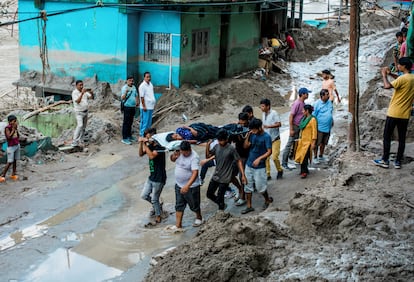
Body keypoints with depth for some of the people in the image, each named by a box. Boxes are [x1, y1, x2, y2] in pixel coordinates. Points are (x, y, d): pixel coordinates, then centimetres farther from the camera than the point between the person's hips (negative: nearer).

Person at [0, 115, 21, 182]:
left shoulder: (15, 127, 7)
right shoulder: (7, 128, -12)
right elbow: (9, 137, -21)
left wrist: (16, 128, 0)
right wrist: (13, 129, -18)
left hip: (17, 145, 7)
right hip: (11, 146, -7)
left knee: (15, 160, 8)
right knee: (9, 162, -7)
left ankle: (13, 174, 14)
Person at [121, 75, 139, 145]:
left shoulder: (134, 87, 11)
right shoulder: (124, 88, -12)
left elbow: (136, 95, 23)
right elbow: (122, 98, -20)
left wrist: (137, 102, 6)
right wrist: (126, 92, -36)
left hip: (133, 107, 7)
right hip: (127, 107, -7)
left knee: (130, 122, 15)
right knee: (126, 123, -5)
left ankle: (129, 136, 25)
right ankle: (124, 138, -3)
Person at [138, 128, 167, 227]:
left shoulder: (159, 147, -21)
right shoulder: (150, 145, 3)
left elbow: (151, 156, -35)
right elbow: (140, 154, 3)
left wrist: (145, 144, -29)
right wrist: (141, 143, -12)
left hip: (159, 178, -8)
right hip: (151, 176, 8)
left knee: (154, 199, 3)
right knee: (144, 196, 14)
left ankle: (158, 219, 21)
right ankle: (158, 206, 36)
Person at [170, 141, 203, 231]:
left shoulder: (194, 157, -27)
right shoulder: (179, 152, -6)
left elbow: (195, 173, -35)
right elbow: (172, 159, 13)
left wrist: (187, 186, -46)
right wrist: (174, 155, -13)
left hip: (191, 187, -7)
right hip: (179, 185, 7)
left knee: (194, 205, 14)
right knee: (179, 206, 10)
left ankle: (199, 218, 41)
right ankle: (178, 226, 17)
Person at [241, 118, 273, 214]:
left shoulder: (266, 137, -15)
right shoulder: (253, 135, 3)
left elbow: (269, 152, -16)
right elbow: (246, 146, 2)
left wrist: (259, 159, -25)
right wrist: (248, 136, -9)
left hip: (259, 167, -6)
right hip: (249, 165, 6)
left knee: (260, 187, 3)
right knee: (248, 186, 8)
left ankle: (267, 200, 31)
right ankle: (249, 206, 18)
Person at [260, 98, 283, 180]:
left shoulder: (274, 113, -13)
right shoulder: (263, 114, 9)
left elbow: (279, 124, -21)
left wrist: (269, 126, -31)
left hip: (275, 139, -6)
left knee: (274, 157, -13)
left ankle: (280, 170, 12)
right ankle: (267, 174, 9)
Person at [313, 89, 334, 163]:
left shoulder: (329, 102, 6)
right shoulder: (317, 103, -11)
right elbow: (314, 115, -8)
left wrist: (332, 121, 18)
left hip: (328, 127, 6)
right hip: (320, 127, -6)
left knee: (324, 143, 15)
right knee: (317, 143, -1)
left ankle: (321, 156, 30)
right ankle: (315, 157, 11)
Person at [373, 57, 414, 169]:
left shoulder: (403, 78, -17)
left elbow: (387, 86, -29)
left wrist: (384, 75, -14)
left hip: (394, 113, -6)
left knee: (387, 137, 4)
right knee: (402, 139, 9)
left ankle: (385, 161, 6)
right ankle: (398, 162, 12)